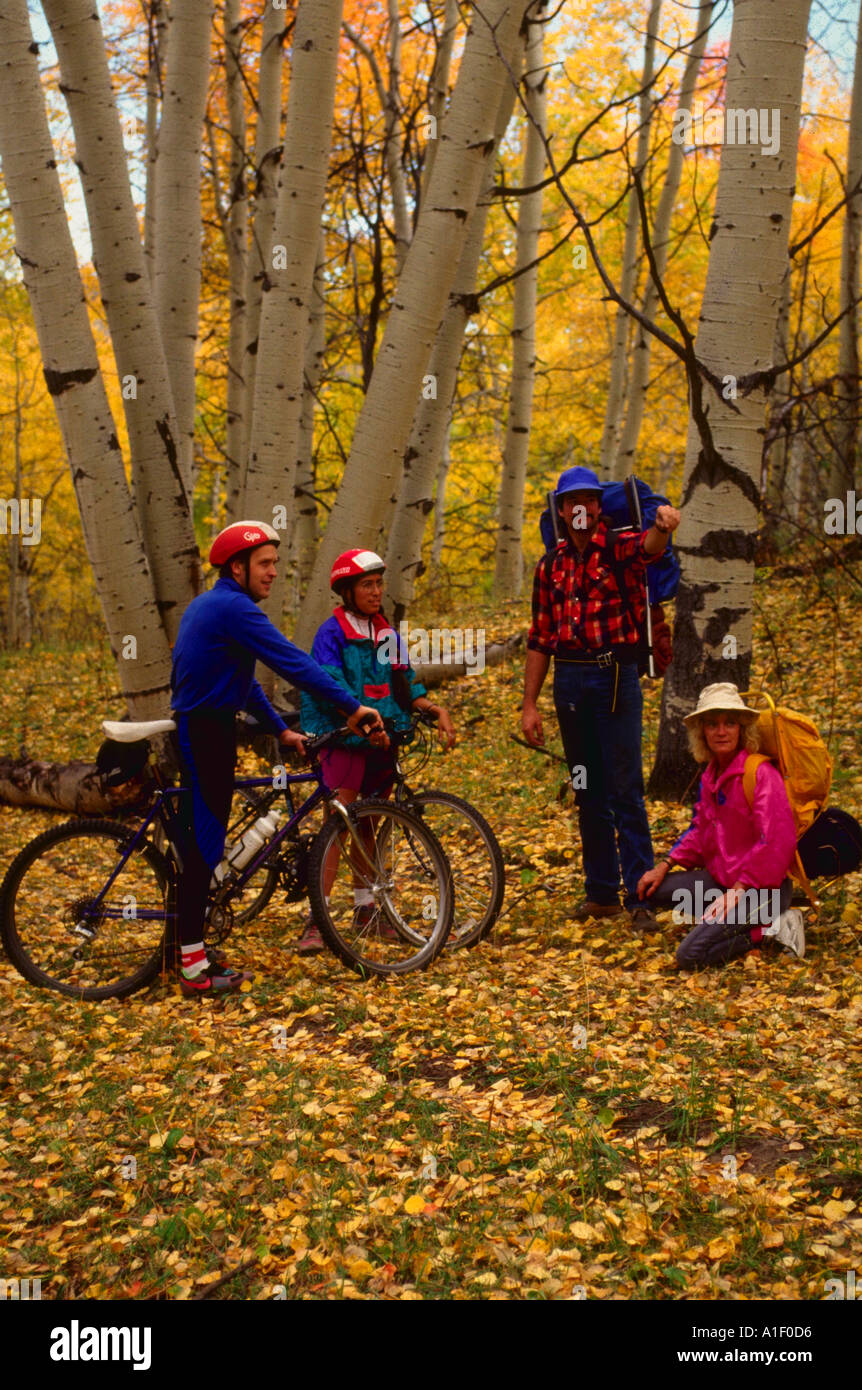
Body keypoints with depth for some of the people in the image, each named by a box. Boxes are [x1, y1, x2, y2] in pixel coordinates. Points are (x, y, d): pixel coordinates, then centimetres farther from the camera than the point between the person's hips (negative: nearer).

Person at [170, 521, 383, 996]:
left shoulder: (205, 605, 17)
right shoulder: (234, 609, -16)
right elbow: (293, 663, -21)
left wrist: (280, 729, 21)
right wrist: (352, 708, -18)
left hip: (195, 730, 11)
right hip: (205, 736, -11)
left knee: (198, 840, 16)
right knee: (203, 844, -8)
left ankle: (189, 945, 25)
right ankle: (194, 968, -4)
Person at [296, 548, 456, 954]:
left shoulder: (387, 633, 12)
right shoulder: (332, 632, -8)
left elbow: (405, 684, 13)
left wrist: (437, 710, -2)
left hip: (383, 741, 6)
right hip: (345, 739, -6)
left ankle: (365, 905, 26)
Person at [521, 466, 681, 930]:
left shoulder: (617, 548, -3)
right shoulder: (551, 565, 10)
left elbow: (647, 547, -29)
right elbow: (540, 639, 12)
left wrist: (661, 527, -53)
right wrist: (529, 704, 8)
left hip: (615, 677, -5)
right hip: (569, 680, 5)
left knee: (625, 791, -6)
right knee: (587, 792, 11)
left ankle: (641, 896, -3)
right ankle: (601, 892, 20)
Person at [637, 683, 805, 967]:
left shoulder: (761, 773, -18)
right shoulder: (711, 776, 9)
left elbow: (777, 841, -24)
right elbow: (700, 830, 20)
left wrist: (737, 891, -22)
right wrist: (664, 866, 8)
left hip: (761, 888, -9)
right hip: (721, 878, 9)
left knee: (690, 956, -17)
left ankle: (770, 928, -3)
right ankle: (731, 921, 6)